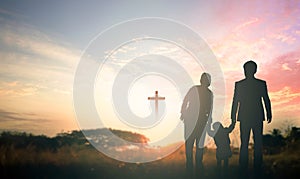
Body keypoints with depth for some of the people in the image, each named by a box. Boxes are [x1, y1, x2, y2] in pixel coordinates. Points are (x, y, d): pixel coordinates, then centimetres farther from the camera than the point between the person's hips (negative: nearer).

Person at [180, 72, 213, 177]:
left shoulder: (210, 93, 11)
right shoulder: (194, 89, -2)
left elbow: (210, 108, 16)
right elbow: (185, 101, -1)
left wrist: (209, 119, 13)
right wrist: (183, 113, -5)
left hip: (203, 121, 4)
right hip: (191, 120, -4)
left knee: (200, 143, 8)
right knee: (189, 141, -1)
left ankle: (198, 165, 21)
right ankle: (189, 166, 7)